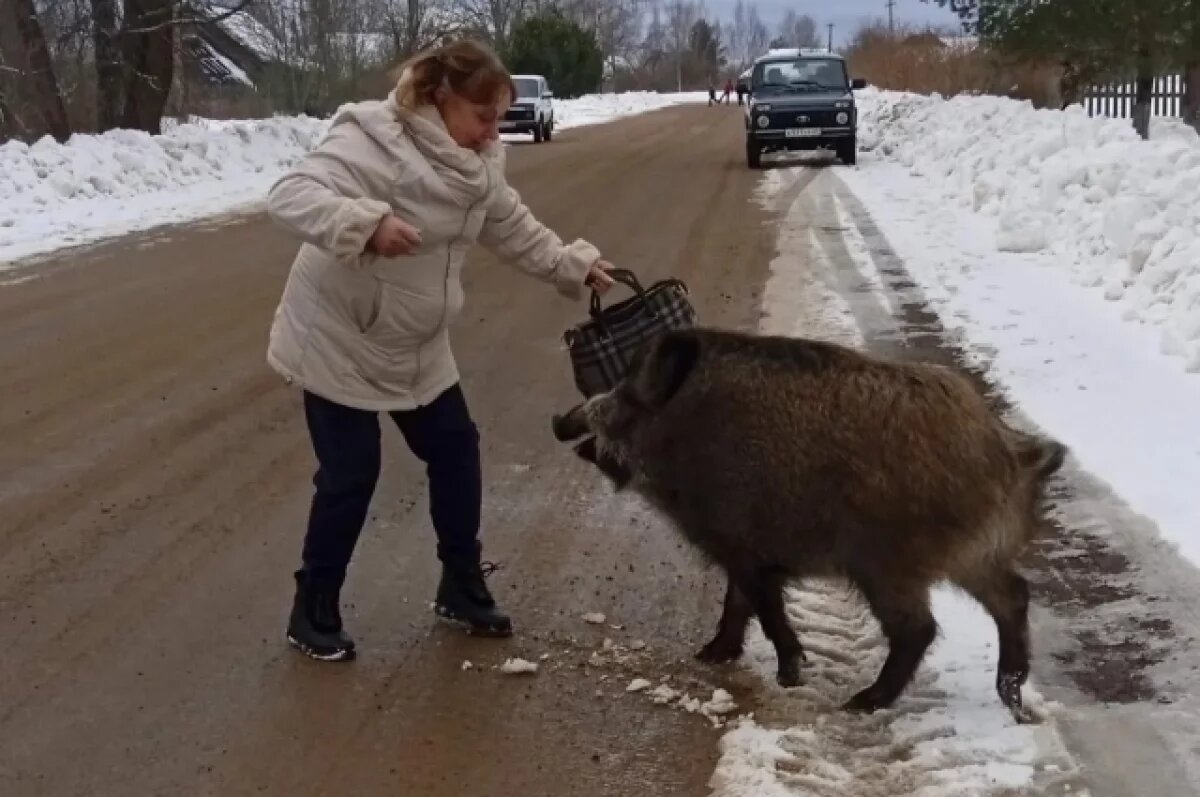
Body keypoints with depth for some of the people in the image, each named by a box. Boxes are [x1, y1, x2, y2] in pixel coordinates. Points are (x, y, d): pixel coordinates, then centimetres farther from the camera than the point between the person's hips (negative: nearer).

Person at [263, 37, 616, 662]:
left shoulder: (477, 164, 0)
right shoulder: (374, 143, -27)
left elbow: (512, 229, 16)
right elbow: (289, 196, -37)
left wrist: (575, 265, 11)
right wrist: (367, 222, -51)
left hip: (416, 346, 8)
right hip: (338, 342, -8)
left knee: (456, 453, 11)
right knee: (350, 477, -3)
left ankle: (462, 587, 28)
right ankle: (313, 612, 15)